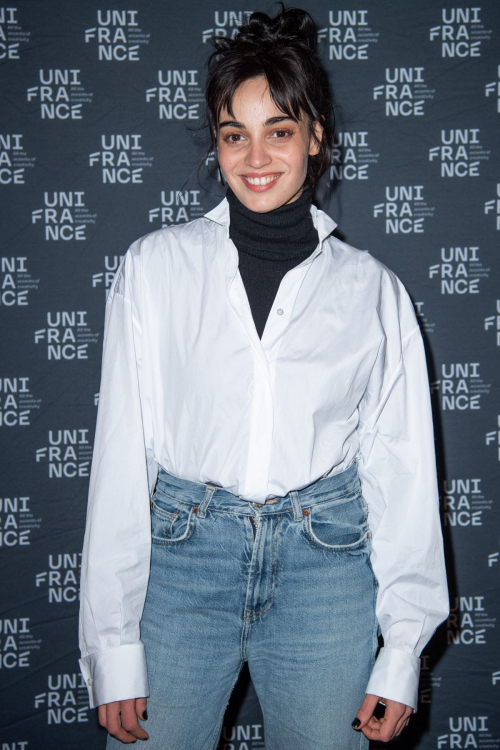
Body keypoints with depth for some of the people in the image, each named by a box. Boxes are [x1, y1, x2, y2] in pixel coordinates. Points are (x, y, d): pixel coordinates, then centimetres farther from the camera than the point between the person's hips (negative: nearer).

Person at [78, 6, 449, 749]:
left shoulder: (373, 289, 2)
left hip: (325, 564, 1)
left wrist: (403, 654, 1)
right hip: (181, 554, 0)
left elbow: (402, 471, 4)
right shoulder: (155, 265, 1)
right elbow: (121, 453, -1)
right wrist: (114, 647, -4)